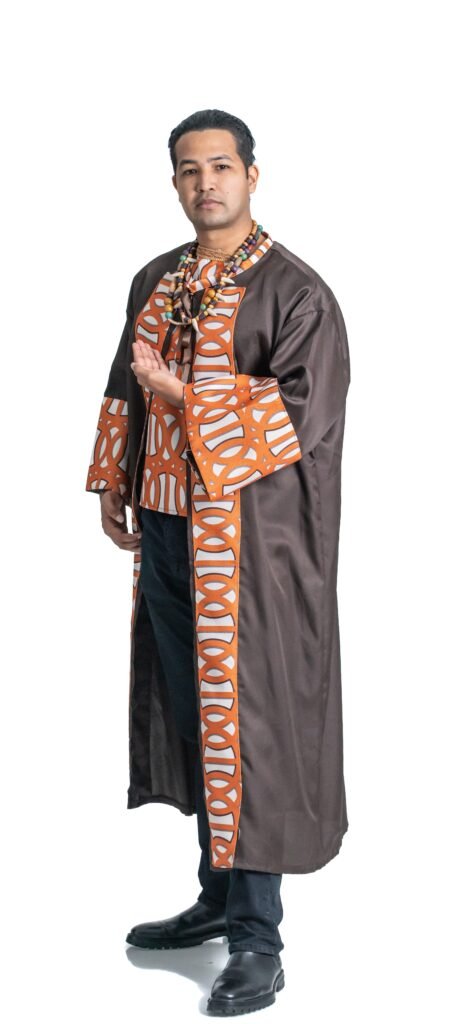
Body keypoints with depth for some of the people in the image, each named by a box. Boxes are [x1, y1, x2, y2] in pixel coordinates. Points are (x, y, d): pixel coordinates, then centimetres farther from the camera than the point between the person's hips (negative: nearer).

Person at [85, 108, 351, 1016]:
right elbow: (127, 386, 21)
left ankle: (258, 939, 4)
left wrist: (186, 395, -18)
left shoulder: (295, 291, -9)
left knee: (249, 719, -4)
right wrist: (112, 484, 14)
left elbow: (307, 412, -16)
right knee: (188, 710, 13)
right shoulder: (155, 283, 12)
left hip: (253, 540, -7)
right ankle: (218, 897, 28)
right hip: (166, 530, 7)